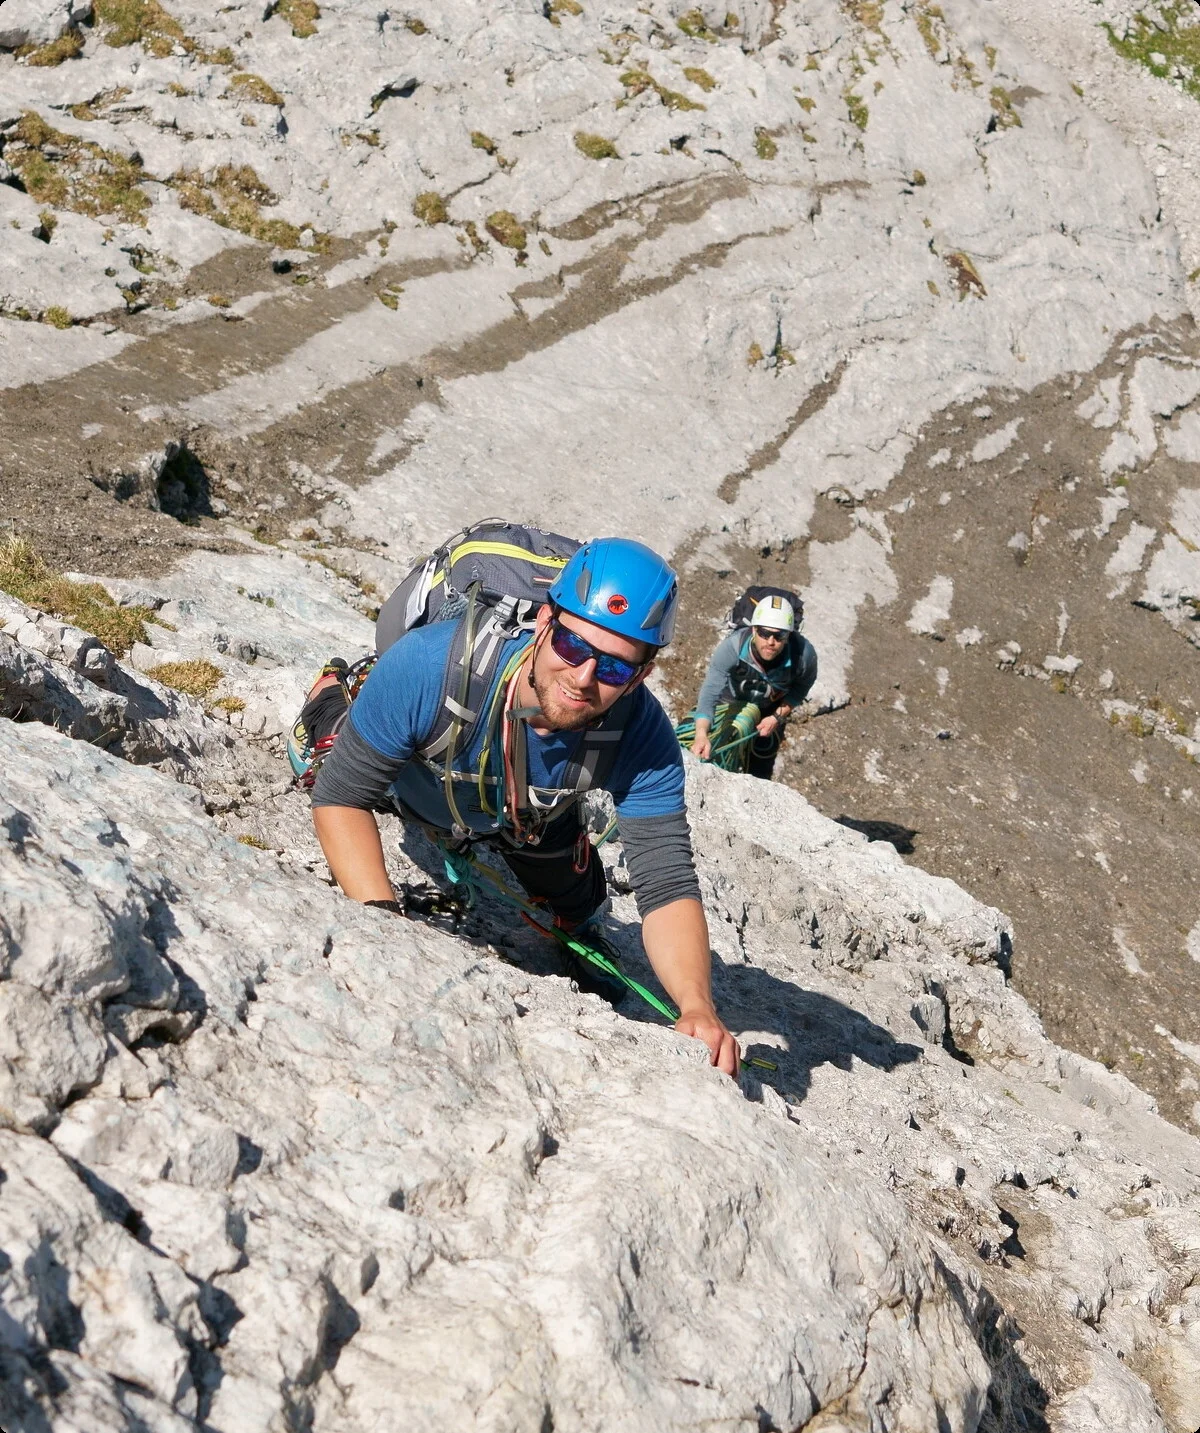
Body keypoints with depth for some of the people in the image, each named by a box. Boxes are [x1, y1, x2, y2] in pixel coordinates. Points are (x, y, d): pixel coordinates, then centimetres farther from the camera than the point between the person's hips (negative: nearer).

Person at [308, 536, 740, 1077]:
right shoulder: (431, 664, -47)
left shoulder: (643, 739, -40)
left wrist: (698, 1007, -57)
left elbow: (666, 884, -40)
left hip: (529, 821, 1)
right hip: (407, 784, -1)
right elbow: (342, 796, -36)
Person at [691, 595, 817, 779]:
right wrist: (701, 734, -66)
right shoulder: (733, 645, -45)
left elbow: (801, 688, -14)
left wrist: (777, 717, -23)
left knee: (760, 771, 13)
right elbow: (710, 690, -53)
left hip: (771, 710, 1)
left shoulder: (804, 654, -37)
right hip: (731, 700, -1)